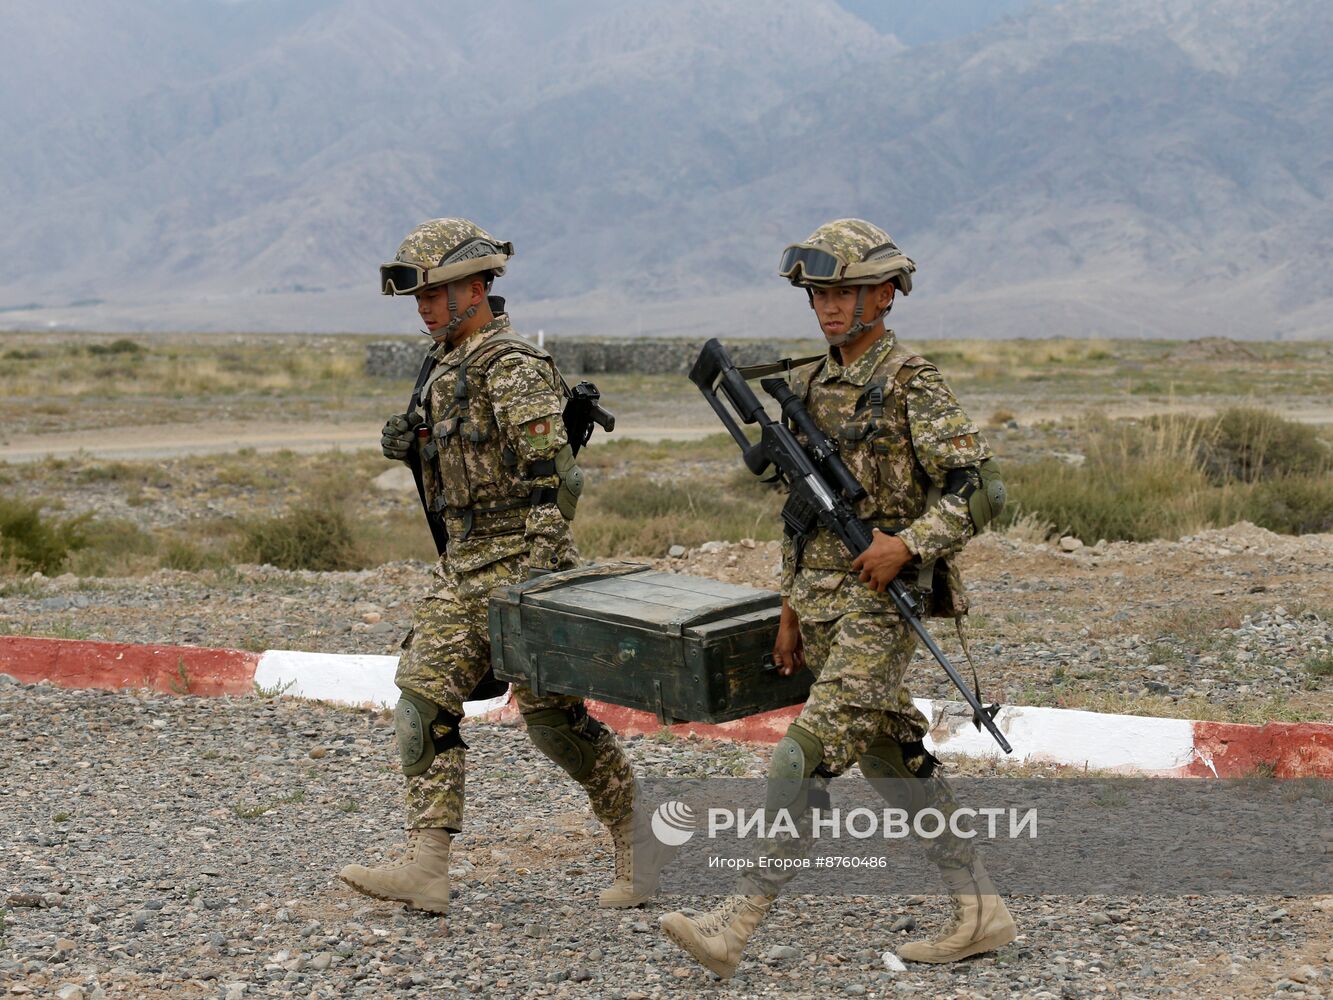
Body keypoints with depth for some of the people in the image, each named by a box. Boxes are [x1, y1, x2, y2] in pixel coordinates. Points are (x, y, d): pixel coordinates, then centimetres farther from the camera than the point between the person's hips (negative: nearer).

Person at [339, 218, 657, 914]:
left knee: (552, 714, -2)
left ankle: (642, 850, 14)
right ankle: (425, 868, 0)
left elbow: (553, 477, -21)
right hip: (464, 564, 9)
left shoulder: (513, 367, -15)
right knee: (424, 695, 0)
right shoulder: (449, 366, 14)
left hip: (517, 560, -9)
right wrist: (409, 443, 10)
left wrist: (538, 580, -25)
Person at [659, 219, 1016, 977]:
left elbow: (981, 487, -13)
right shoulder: (811, 386, 14)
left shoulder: (913, 384, -8)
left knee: (806, 758, -12)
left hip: (882, 606, -8)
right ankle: (981, 911, 20)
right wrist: (791, 607, 18)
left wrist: (909, 544, -24)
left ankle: (737, 923, -12)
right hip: (823, 603, 8)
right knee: (896, 760, 11)